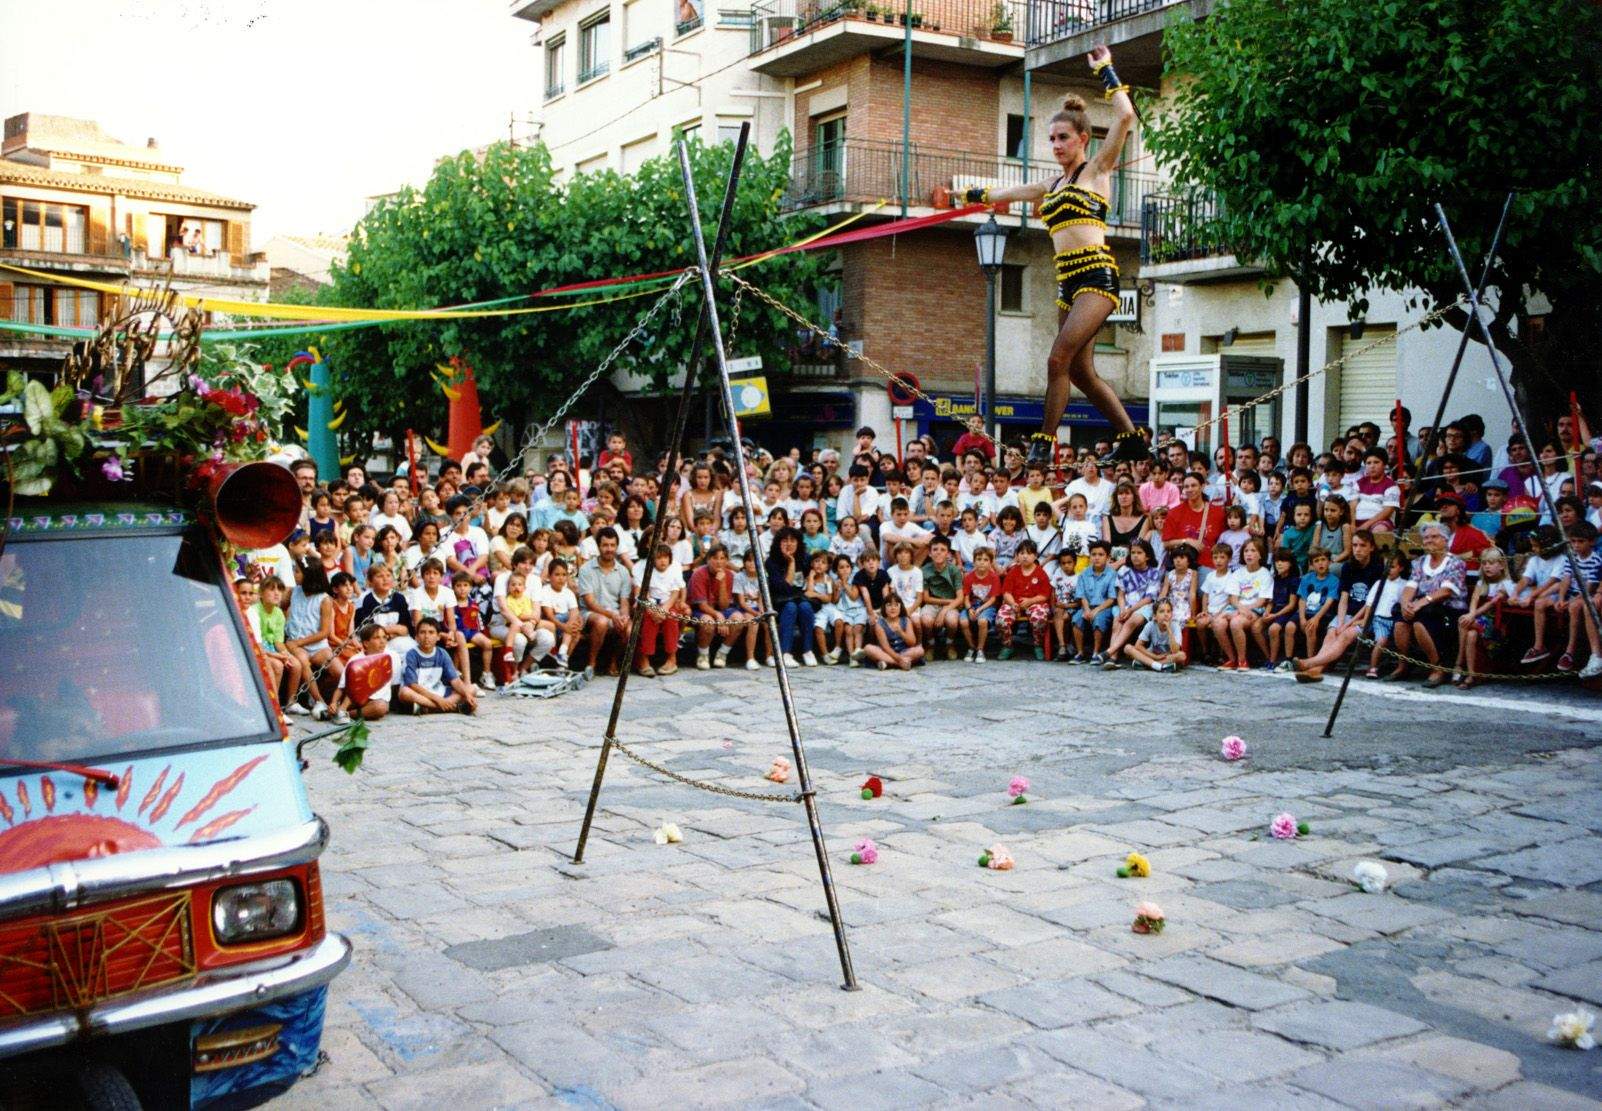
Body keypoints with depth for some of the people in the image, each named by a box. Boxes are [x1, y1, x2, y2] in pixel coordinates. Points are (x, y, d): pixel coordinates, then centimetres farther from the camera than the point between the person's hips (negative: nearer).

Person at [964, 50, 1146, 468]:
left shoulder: (1096, 170, 2)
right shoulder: (1054, 184, 20)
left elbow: (1125, 116, -10)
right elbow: (1014, 192, 39)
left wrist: (1106, 71, 1)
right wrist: (980, 196, 53)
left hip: (1096, 275, -8)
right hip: (1068, 280, 8)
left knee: (1059, 358, -17)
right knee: (1081, 371, 5)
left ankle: (1044, 443, -15)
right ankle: (1132, 439, 14)